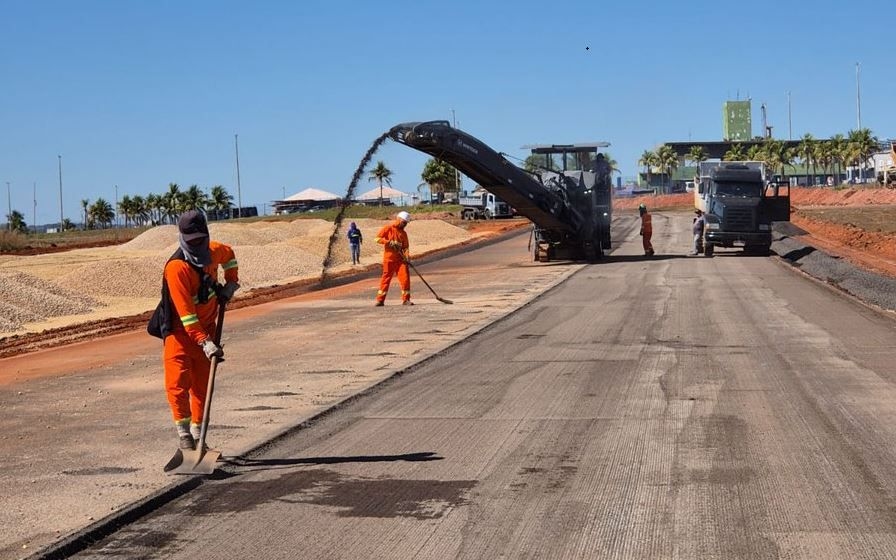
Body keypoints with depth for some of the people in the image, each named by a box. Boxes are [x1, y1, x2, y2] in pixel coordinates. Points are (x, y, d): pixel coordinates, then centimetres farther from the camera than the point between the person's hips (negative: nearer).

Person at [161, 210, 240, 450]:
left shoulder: (213, 251, -4)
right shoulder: (177, 267, -25)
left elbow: (228, 254, 25)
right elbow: (185, 313, -28)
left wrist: (231, 283, 13)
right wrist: (204, 342, -32)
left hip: (206, 327, 6)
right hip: (181, 330, -6)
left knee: (202, 384, 9)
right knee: (178, 383, -15)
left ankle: (197, 432, 18)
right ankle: (183, 433, -6)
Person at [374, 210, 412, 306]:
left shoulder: (403, 233, 14)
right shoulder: (388, 228, -2)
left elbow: (405, 247, 9)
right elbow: (377, 238, -8)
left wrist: (406, 256, -9)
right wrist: (390, 242, -17)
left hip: (400, 259, 4)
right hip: (389, 258, -4)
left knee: (405, 277, -5)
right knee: (386, 278, -1)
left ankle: (406, 299, 3)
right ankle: (380, 300, 8)